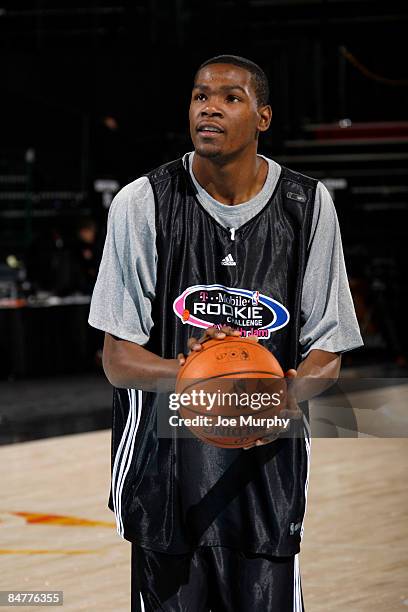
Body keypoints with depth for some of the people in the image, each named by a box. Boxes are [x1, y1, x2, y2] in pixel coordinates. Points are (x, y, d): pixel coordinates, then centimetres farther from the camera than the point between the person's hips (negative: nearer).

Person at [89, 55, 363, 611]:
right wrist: (184, 372, -25)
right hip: (164, 473, -1)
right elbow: (118, 360, -4)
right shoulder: (142, 204, -4)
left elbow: (327, 352, 3)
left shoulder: (307, 205, 1)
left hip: (267, 472, 1)